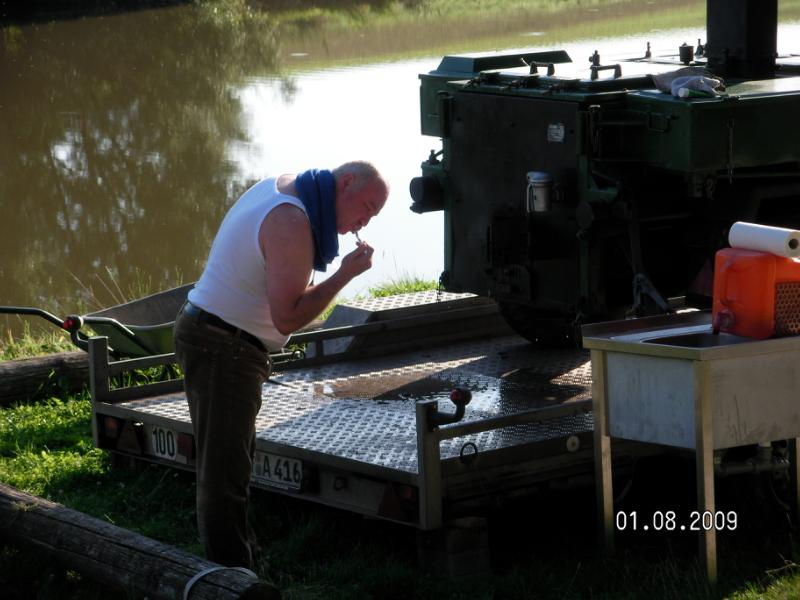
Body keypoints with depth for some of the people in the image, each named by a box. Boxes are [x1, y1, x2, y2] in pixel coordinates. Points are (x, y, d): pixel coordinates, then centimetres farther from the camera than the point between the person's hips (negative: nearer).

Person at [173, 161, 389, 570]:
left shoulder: (278, 188, 10)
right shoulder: (293, 222, -22)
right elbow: (287, 318, -23)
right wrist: (345, 274, -20)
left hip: (205, 333, 11)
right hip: (223, 348, -11)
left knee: (230, 463, 19)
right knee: (225, 473, -8)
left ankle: (243, 560, 30)